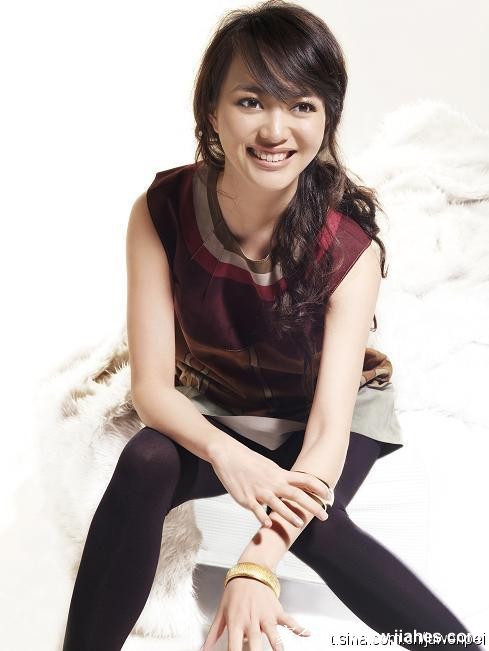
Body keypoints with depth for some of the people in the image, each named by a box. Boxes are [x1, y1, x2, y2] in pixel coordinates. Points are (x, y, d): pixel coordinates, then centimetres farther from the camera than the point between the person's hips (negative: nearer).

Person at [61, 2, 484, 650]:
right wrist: (227, 454, -43)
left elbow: (330, 428, -32)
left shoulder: (350, 246, -26)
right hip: (213, 411, 2)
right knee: (145, 464, -30)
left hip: (327, 412, -1)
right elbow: (152, 386, -21)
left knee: (312, 520, -32)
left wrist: (256, 566, -48)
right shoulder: (162, 213, -22)